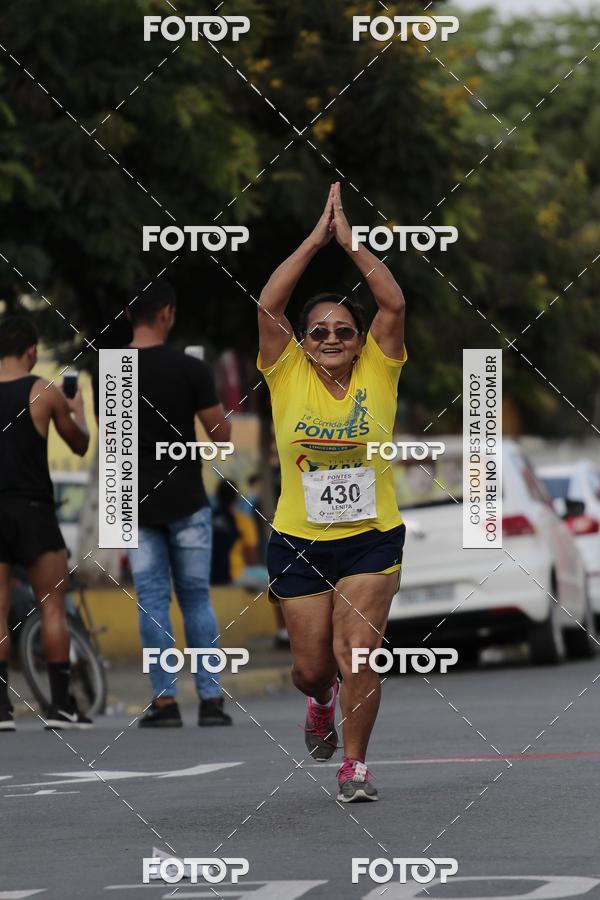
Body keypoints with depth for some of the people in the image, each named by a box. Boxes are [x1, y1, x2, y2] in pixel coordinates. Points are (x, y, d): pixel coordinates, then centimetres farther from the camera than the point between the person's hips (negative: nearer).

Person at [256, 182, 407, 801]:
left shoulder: (377, 372, -1)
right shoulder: (289, 376, -1)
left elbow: (393, 304, -12)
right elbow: (268, 304, -12)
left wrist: (349, 240, -12)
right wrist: (314, 240, -12)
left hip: (372, 538, -1)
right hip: (297, 541, 1)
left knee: (359, 652, -15)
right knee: (312, 666, 8)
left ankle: (354, 763, 1)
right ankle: (320, 700, 45)